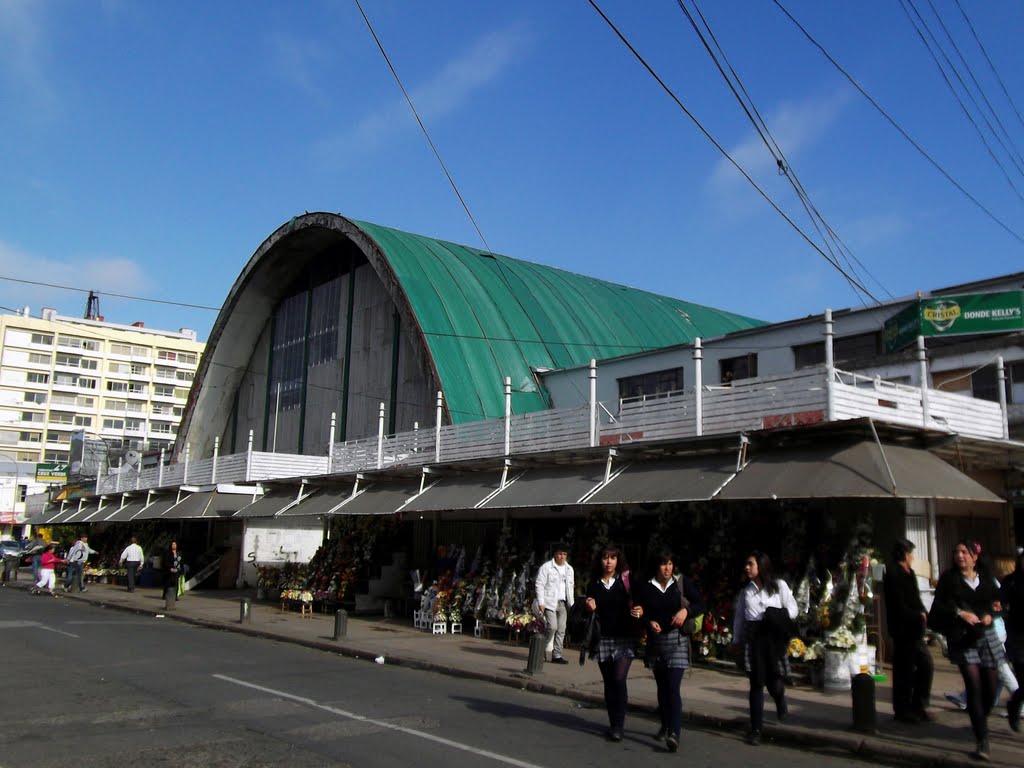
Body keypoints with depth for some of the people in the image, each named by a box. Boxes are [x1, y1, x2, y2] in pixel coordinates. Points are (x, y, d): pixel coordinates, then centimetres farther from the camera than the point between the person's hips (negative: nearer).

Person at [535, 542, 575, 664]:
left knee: (561, 630, 2)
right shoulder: (546, 567, -2)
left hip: (563, 603, 6)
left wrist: (571, 604, 12)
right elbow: (539, 585, -5)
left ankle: (557, 655, 8)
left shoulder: (569, 569, 16)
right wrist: (541, 602, -13)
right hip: (550, 602, -6)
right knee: (552, 627, -17)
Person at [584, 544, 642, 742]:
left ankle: (618, 726, -7)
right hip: (603, 638, 3)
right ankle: (613, 724, 19)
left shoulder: (627, 580, 0)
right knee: (609, 683, 9)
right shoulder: (593, 584, 8)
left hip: (624, 638, -3)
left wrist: (639, 612, -18)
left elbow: (637, 604, 4)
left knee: (619, 679, -14)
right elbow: (589, 613, 15)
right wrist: (590, 608, -7)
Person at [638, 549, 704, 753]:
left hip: (677, 640, -3)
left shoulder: (681, 583, -2)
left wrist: (686, 610, -16)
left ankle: (674, 734, -18)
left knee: (673, 688, -13)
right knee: (662, 687, 14)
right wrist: (649, 622, -12)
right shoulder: (647, 588, 1)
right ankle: (665, 726, 31)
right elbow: (642, 613, 8)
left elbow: (700, 604, 2)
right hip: (656, 641, 3)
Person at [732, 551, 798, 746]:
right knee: (756, 684, 1)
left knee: (774, 682, -4)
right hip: (752, 637, 2)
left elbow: (792, 610, 2)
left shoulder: (779, 586, 4)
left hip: (773, 636, -2)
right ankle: (756, 730, 6)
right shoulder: (745, 591, 14)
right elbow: (739, 617, 17)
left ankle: (780, 701, 34)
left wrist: (778, 614, -16)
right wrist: (737, 641, 13)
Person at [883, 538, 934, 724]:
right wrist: (919, 616, -8)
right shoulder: (894, 575, -14)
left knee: (926, 666, 10)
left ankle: (918, 708, 20)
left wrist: (922, 614, -4)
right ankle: (903, 711, 12)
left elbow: (914, 601, 14)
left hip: (914, 629, 9)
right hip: (904, 630, -9)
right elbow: (899, 607, -18)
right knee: (905, 670, 0)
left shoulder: (907, 573, 14)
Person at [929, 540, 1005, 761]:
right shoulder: (949, 578, 3)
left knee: (991, 686, 3)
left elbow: (997, 602, 16)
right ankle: (982, 740, -10)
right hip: (962, 637, -3)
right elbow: (939, 605, -2)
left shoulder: (986, 578, 11)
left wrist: (990, 614, -4)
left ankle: (980, 722, 32)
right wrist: (960, 613, -15)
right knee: (974, 685, -13)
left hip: (986, 635, 3)